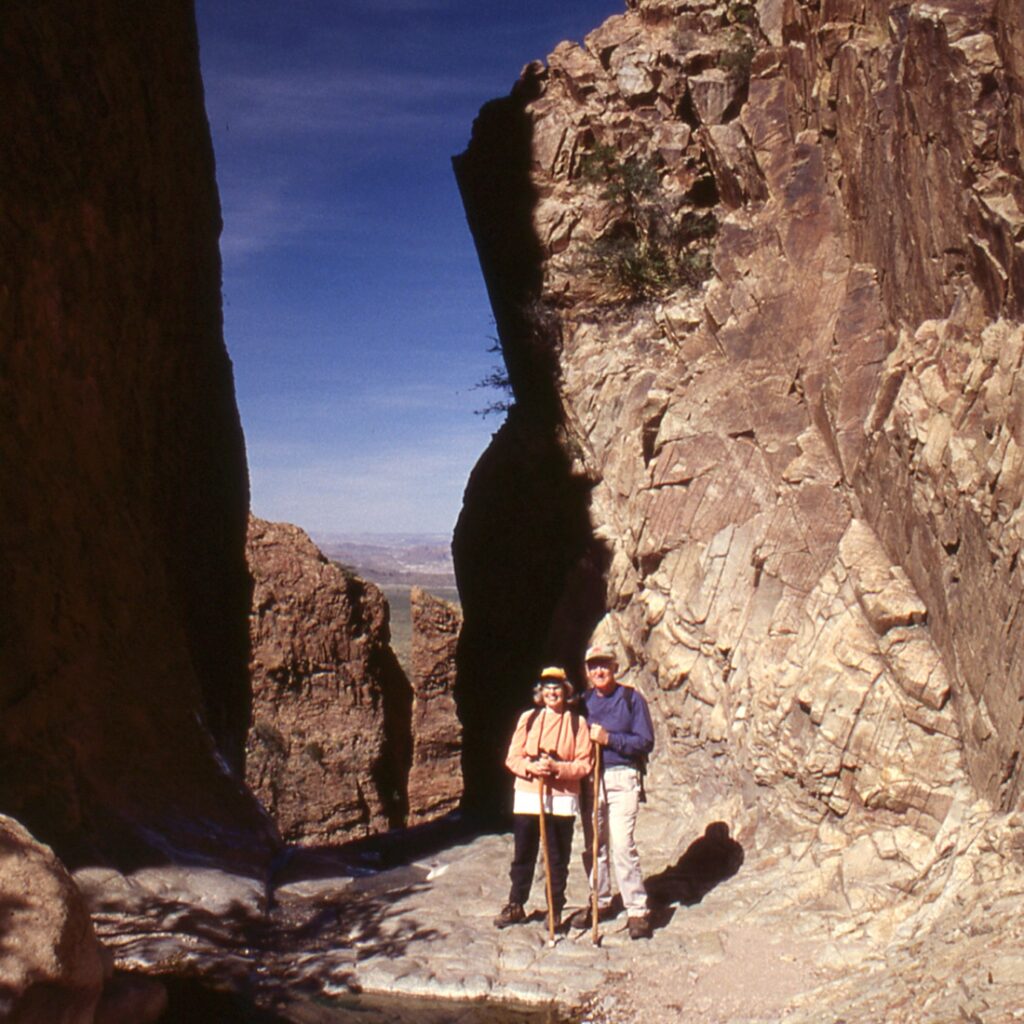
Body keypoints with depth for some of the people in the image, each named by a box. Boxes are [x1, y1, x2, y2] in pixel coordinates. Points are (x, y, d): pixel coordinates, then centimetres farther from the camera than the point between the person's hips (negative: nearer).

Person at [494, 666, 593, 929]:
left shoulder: (577, 723, 1)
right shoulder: (528, 718, 6)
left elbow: (585, 764, -3)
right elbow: (512, 757, 4)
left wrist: (556, 767, -18)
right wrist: (531, 767, -15)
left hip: (562, 799, -2)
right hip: (527, 796, 2)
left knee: (558, 858, 6)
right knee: (523, 855, 9)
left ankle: (556, 909, 19)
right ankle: (515, 906, 23)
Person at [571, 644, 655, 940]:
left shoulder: (632, 699, -2)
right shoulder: (583, 702, 13)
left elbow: (645, 742, -7)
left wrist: (609, 739, -15)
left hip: (622, 779, -5)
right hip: (589, 779, 5)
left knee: (622, 844, -11)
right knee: (593, 846, 10)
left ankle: (637, 910, -3)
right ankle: (600, 902, 24)